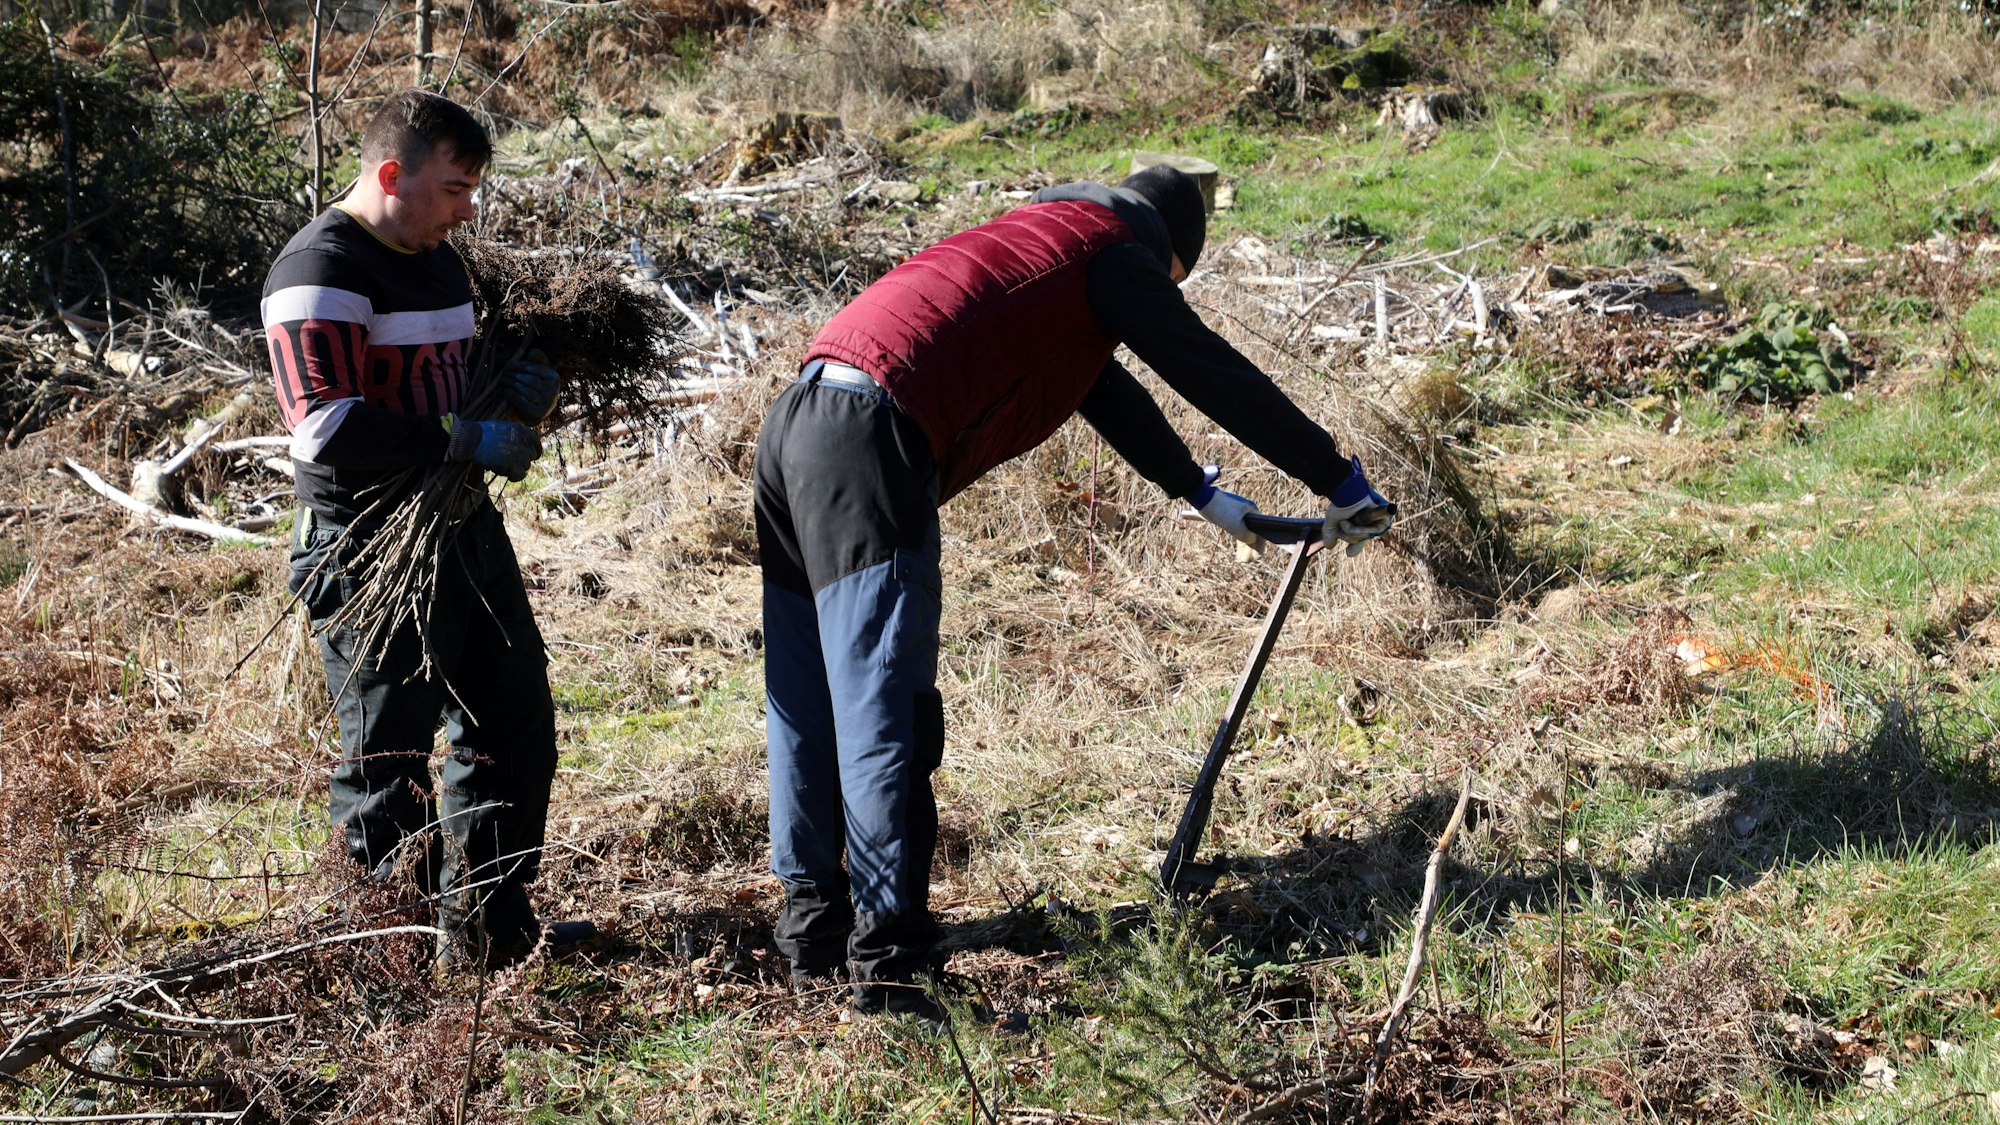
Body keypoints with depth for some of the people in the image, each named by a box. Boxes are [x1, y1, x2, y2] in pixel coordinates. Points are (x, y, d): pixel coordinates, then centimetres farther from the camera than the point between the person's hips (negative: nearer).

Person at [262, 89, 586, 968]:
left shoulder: (435, 257, 15)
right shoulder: (322, 271, -16)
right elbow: (323, 424, -26)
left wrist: (514, 389, 7)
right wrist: (467, 440, -27)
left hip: (462, 528, 10)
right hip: (372, 554, -9)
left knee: (516, 727, 13)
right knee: (387, 760, -1)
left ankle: (489, 926, 26)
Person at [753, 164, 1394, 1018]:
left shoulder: (1036, 234, 32)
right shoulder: (1112, 253, 6)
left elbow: (1107, 392, 43)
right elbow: (1215, 377, 4)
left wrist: (1203, 494, 54)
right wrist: (1341, 484, 13)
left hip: (796, 425, 10)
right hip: (870, 442, -10)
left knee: (806, 705, 17)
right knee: (884, 716, -9)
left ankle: (813, 929, 27)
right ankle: (887, 965, -9)